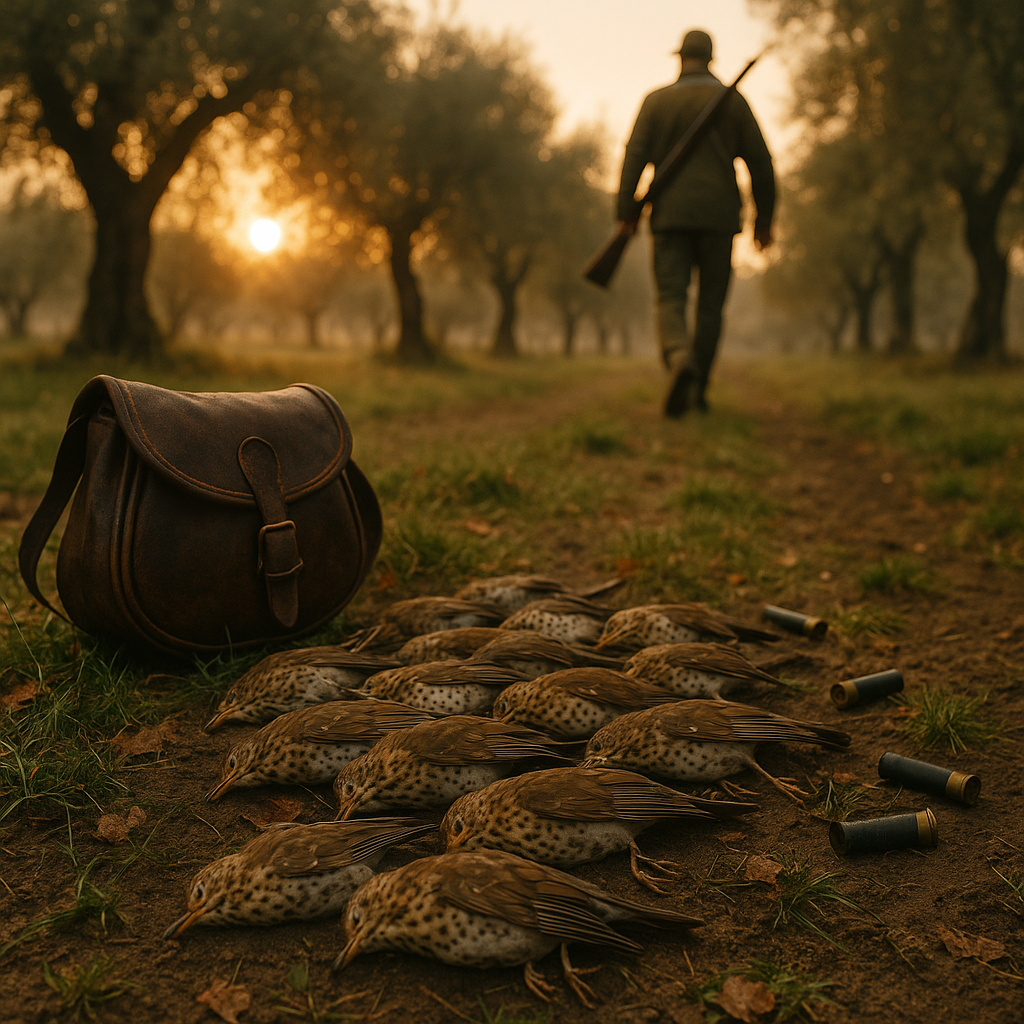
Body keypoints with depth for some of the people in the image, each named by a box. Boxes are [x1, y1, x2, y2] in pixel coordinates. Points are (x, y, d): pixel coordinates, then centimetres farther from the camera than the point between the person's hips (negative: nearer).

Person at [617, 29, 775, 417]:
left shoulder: (656, 99, 8)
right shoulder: (733, 100, 8)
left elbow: (635, 155, -5)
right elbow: (760, 162, 5)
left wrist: (626, 211, -8)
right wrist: (764, 218, 12)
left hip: (671, 214, -1)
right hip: (718, 214, 1)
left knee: (671, 300, -6)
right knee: (711, 304, 10)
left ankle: (680, 362, -36)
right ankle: (697, 388, 11)